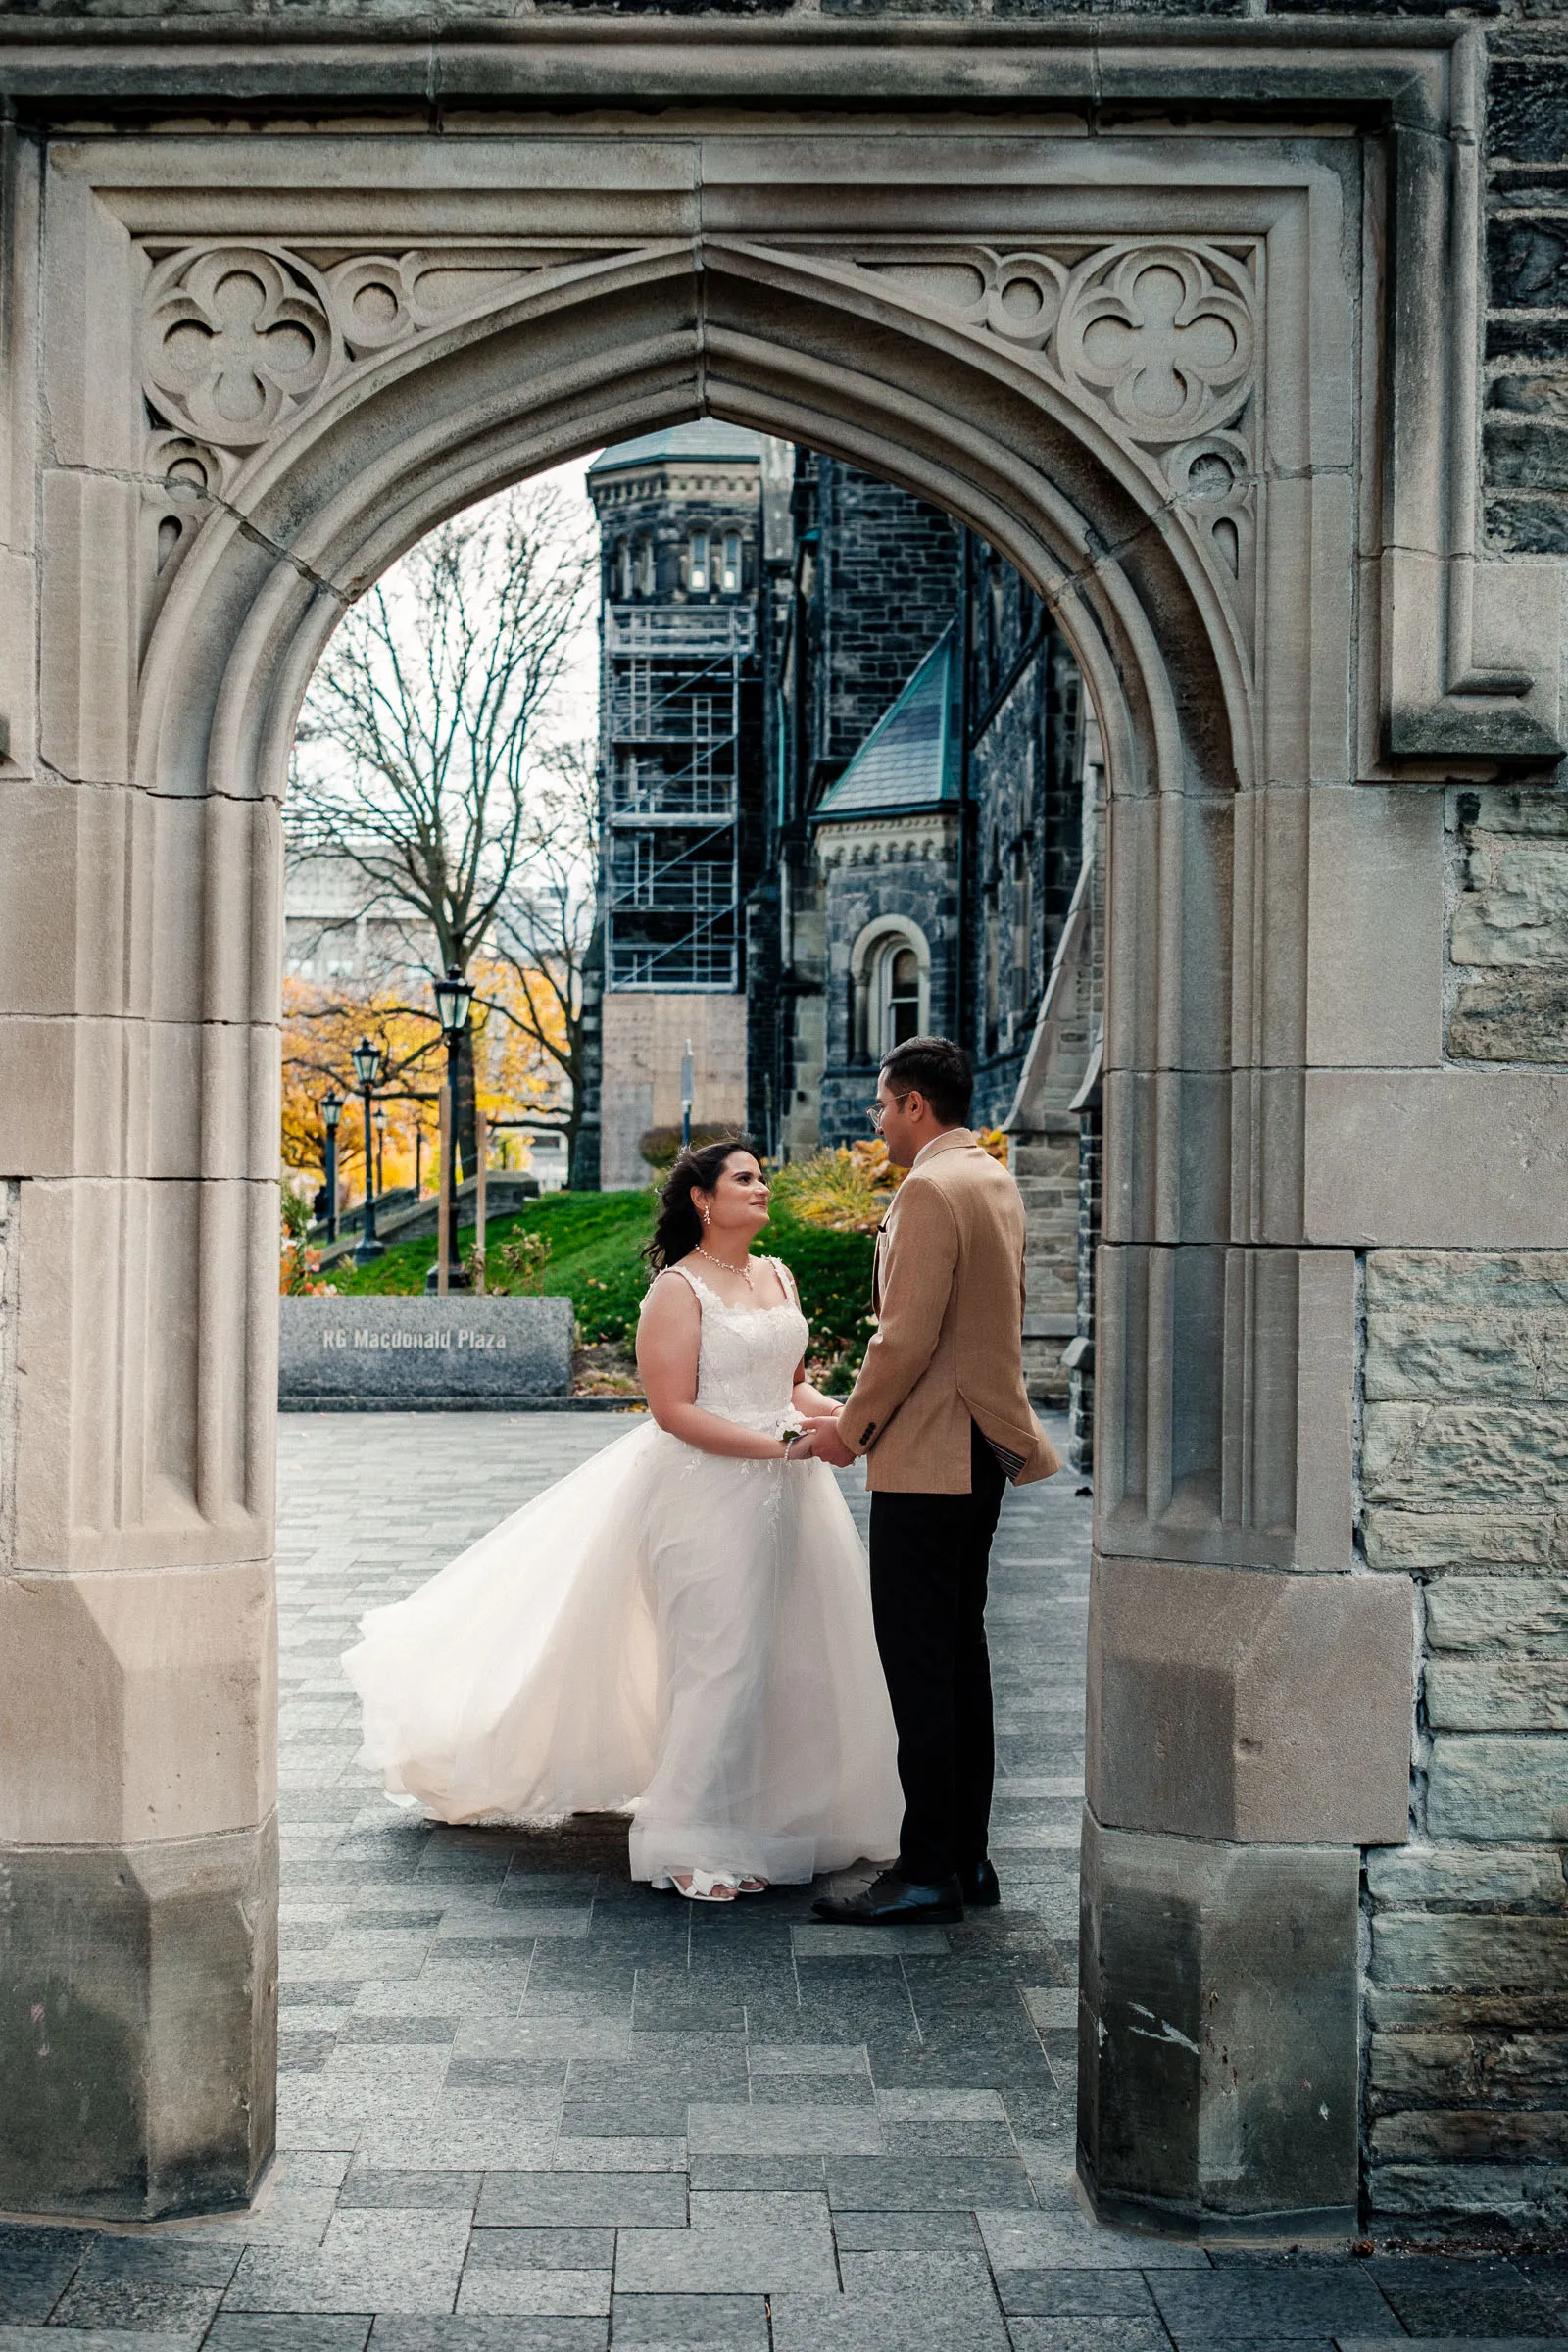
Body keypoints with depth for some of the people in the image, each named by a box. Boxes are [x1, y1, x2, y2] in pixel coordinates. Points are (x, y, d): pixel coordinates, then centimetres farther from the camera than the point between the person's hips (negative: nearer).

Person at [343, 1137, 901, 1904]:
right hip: (708, 1490, -7)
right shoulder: (678, 1290, -9)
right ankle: (692, 1847, 4)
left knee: (790, 1658, 8)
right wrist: (777, 1446, -21)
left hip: (785, 1492, 7)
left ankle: (769, 1820, 21)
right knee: (717, 1660, -6)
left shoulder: (777, 1278, 14)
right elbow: (674, 1410, -16)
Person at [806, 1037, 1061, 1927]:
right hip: (984, 1451, 10)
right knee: (961, 1652, 14)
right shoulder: (997, 1181, 13)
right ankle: (968, 1855, 20)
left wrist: (851, 1427, -7)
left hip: (926, 1457, -10)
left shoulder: (930, 1189, -17)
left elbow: (908, 1339, -21)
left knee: (918, 1661, -5)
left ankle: (927, 1871, 0)